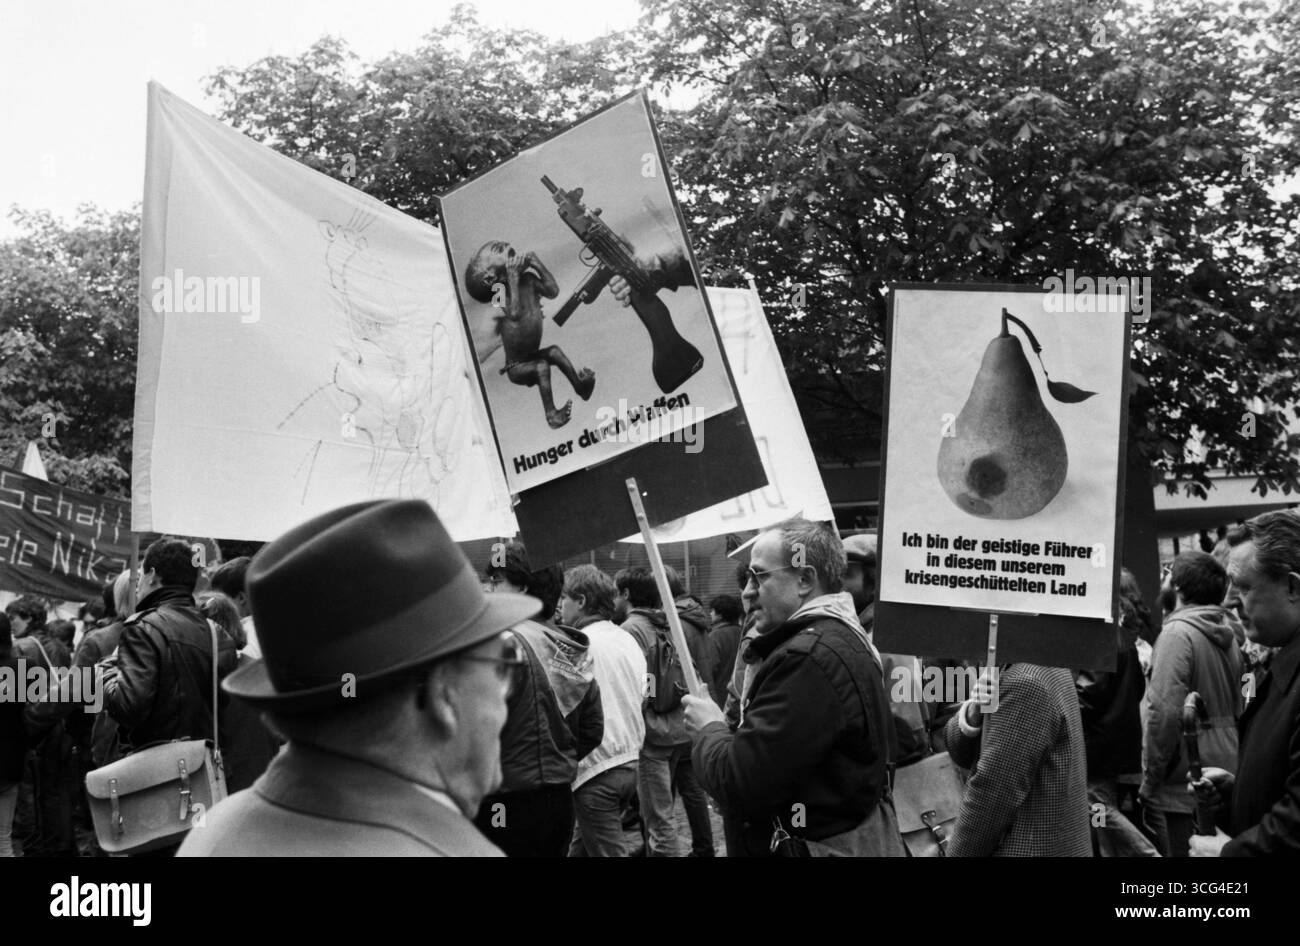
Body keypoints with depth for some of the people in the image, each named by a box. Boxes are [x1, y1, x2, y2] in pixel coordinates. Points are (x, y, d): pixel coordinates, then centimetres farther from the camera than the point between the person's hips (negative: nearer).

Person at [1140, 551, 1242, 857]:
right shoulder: (1225, 635, 10)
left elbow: (1165, 713, -21)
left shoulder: (1178, 632, -14)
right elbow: (1236, 711, 16)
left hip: (1181, 790, -8)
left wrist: (1149, 781, -13)